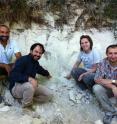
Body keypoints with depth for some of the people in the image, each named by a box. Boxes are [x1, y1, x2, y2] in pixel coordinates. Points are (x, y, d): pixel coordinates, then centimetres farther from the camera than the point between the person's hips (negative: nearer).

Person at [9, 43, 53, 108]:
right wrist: (29, 78, -41)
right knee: (29, 86, -41)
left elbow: (40, 69, 31)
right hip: (16, 87, -7)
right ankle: (26, 107, -13)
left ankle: (27, 99, -1)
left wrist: (47, 74, 48)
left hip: (30, 86, 7)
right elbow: (13, 75, -31)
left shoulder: (36, 63, 6)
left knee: (49, 95, -2)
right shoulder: (23, 60, -18)